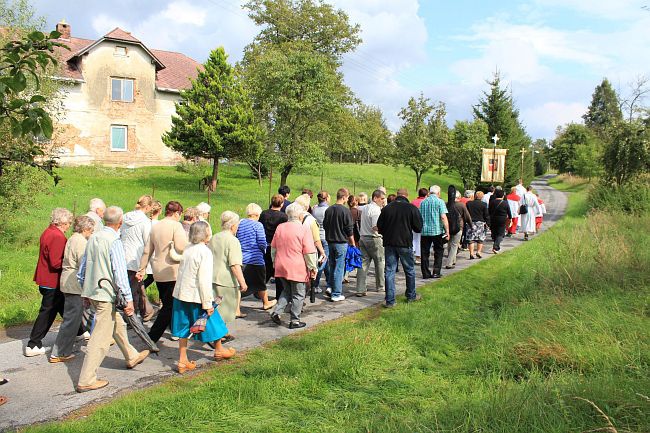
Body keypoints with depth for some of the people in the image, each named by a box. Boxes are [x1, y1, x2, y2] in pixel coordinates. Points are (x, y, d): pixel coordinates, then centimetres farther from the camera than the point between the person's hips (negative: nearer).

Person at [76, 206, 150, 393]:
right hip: (106, 295, -9)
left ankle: (131, 356, 42)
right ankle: (86, 381, 3)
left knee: (117, 324, 24)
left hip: (92, 291, 9)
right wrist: (128, 298, -15)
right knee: (101, 339, -1)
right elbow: (120, 273, -20)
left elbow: (82, 268, 14)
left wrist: (85, 289, 26)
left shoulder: (93, 238, 6)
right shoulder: (114, 241, -18)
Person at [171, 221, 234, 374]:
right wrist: (208, 303, -15)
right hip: (196, 297, -7)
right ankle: (219, 350, 34)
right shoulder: (205, 252, -17)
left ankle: (182, 361, 16)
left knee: (184, 328, 12)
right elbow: (204, 280, -20)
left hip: (180, 294, 7)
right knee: (213, 322, 14)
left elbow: (181, 272, 14)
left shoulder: (187, 249, 7)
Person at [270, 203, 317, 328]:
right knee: (298, 295, 8)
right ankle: (295, 321, 12)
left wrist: (275, 262, 26)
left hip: (281, 267, 6)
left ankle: (277, 312, 9)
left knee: (286, 291, 22)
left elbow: (273, 248, 14)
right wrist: (313, 268, -3)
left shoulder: (280, 228, 5)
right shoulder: (304, 230, -13)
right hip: (297, 268, -5)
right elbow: (309, 252, -13)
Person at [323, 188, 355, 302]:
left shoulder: (329, 210, 5)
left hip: (330, 241, 6)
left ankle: (330, 287, 16)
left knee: (332, 266, 19)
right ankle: (336, 294, 4)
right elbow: (350, 230, -10)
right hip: (341, 242, -6)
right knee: (339, 268, 0)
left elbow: (325, 225, 14)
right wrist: (353, 244, 1)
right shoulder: (345, 211, -13)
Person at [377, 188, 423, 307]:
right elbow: (418, 228, -2)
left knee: (389, 272, 5)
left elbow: (379, 228, 3)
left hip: (389, 244, 2)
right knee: (410, 270, 16)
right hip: (405, 244, -2)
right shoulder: (412, 208, -7)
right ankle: (411, 296, 31)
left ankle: (390, 301, 2)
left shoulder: (387, 208, -1)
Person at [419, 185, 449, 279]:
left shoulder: (423, 202, 8)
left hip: (424, 231, 3)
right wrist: (447, 232, -10)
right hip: (437, 231, -3)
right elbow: (443, 217, -12)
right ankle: (436, 272, 8)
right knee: (438, 252, 10)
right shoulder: (440, 202, -5)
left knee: (425, 253, 8)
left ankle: (425, 273, 9)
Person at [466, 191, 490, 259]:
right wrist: (487, 223, 7)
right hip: (480, 223, -2)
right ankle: (478, 251, 3)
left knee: (471, 239, 3)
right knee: (481, 238, 11)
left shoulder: (468, 204, 3)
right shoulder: (483, 205, -4)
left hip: (471, 222, 2)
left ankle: (471, 253, -1)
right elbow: (486, 215, -1)